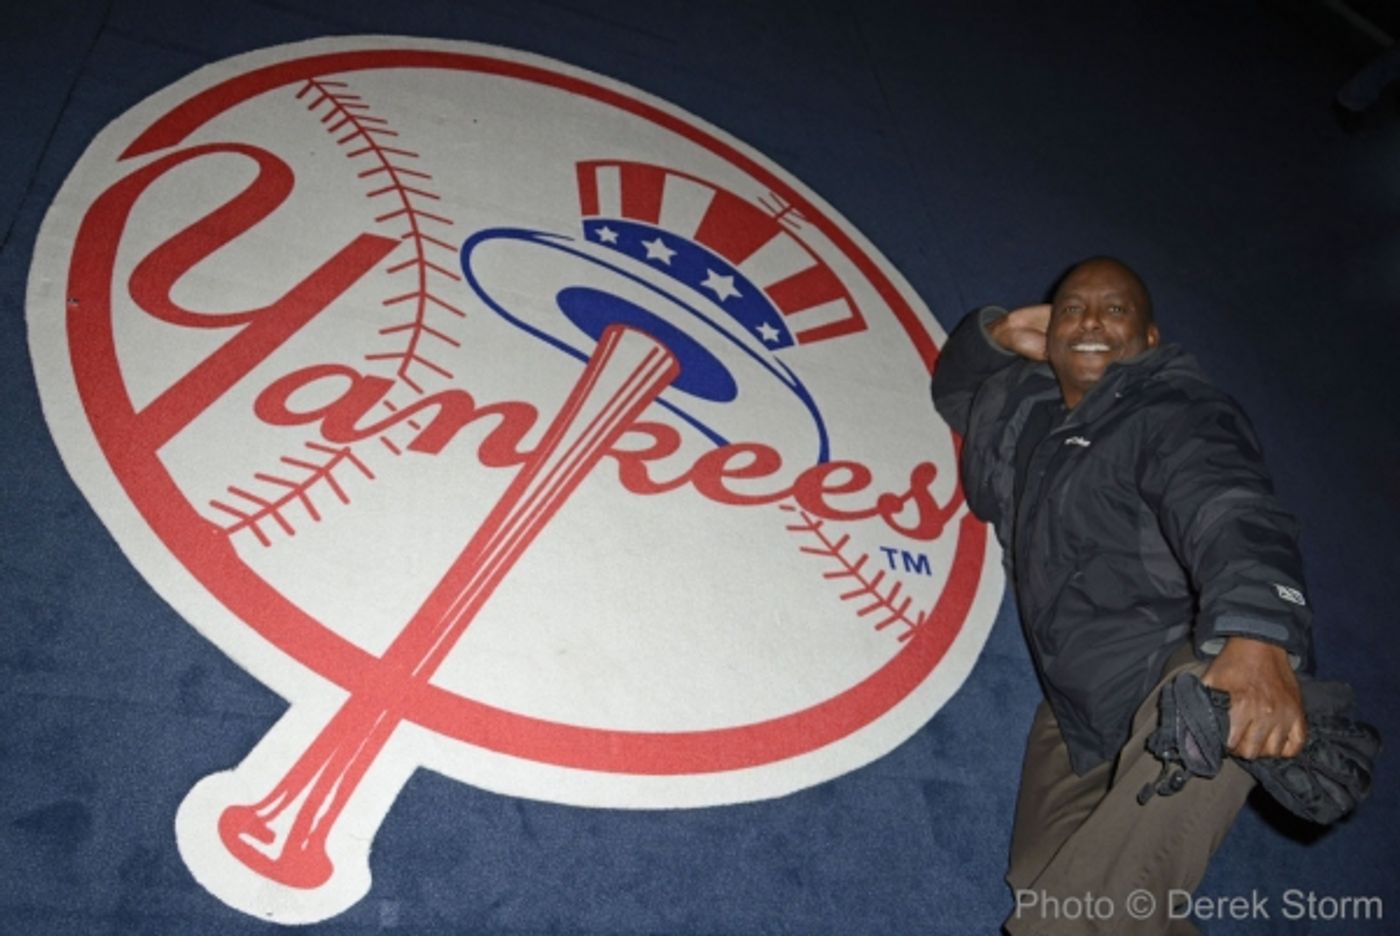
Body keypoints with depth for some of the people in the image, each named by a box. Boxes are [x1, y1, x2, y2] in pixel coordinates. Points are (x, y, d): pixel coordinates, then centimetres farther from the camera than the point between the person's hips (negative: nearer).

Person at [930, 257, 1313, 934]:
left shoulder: (1176, 412, -11)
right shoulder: (1023, 407, 13)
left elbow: (1231, 516, -31)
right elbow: (955, 389, 35)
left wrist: (1258, 638, -52)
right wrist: (998, 334, 11)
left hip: (1203, 678, -8)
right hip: (1081, 711, 8)